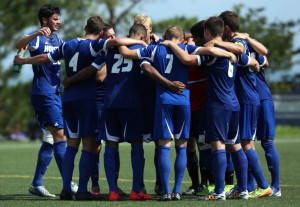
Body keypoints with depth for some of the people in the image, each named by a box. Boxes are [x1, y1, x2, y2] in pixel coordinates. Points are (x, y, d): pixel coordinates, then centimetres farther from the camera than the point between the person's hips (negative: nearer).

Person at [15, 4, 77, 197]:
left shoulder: (57, 40, 17)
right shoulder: (37, 38, -8)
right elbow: (19, 45, -27)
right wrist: (37, 34, -45)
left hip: (55, 93, 9)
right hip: (43, 92, -9)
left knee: (51, 137, 8)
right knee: (60, 134, -12)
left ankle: (37, 184, 11)